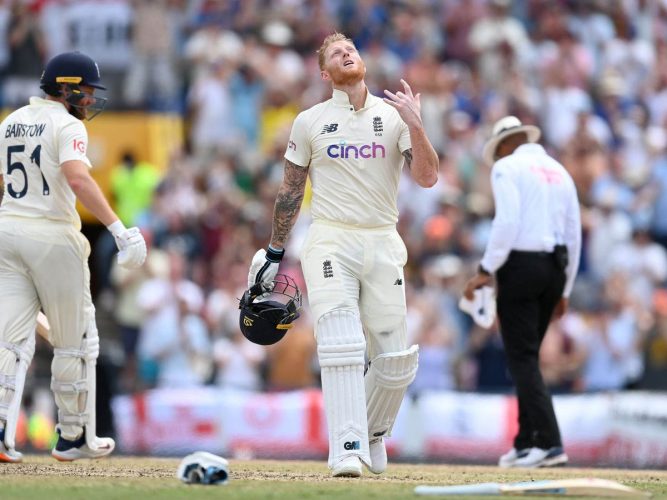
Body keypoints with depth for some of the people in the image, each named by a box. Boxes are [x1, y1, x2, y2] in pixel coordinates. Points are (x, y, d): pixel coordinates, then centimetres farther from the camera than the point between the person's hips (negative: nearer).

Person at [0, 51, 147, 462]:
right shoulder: (67, 125, -10)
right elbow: (78, 180, -26)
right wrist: (119, 229, -33)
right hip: (52, 236, -6)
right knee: (75, 341, 8)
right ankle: (74, 438, 13)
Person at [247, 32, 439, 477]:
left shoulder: (395, 116, 7)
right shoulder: (309, 122, 6)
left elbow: (428, 178, -4)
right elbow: (291, 191, 13)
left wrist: (416, 125, -17)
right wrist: (275, 252, 11)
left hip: (383, 245, 2)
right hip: (330, 243, -2)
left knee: (396, 361, 1)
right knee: (340, 345, -18)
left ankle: (373, 434, 27)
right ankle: (347, 452, -22)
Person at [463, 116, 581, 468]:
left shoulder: (507, 167, -2)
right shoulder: (560, 172, 18)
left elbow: (507, 222, -15)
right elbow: (574, 234, 17)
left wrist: (485, 271, -13)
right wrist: (564, 290, 21)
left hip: (521, 265, -7)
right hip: (555, 267, 7)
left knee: (522, 357, -8)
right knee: (527, 356, 15)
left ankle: (549, 443, -19)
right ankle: (526, 444, 15)